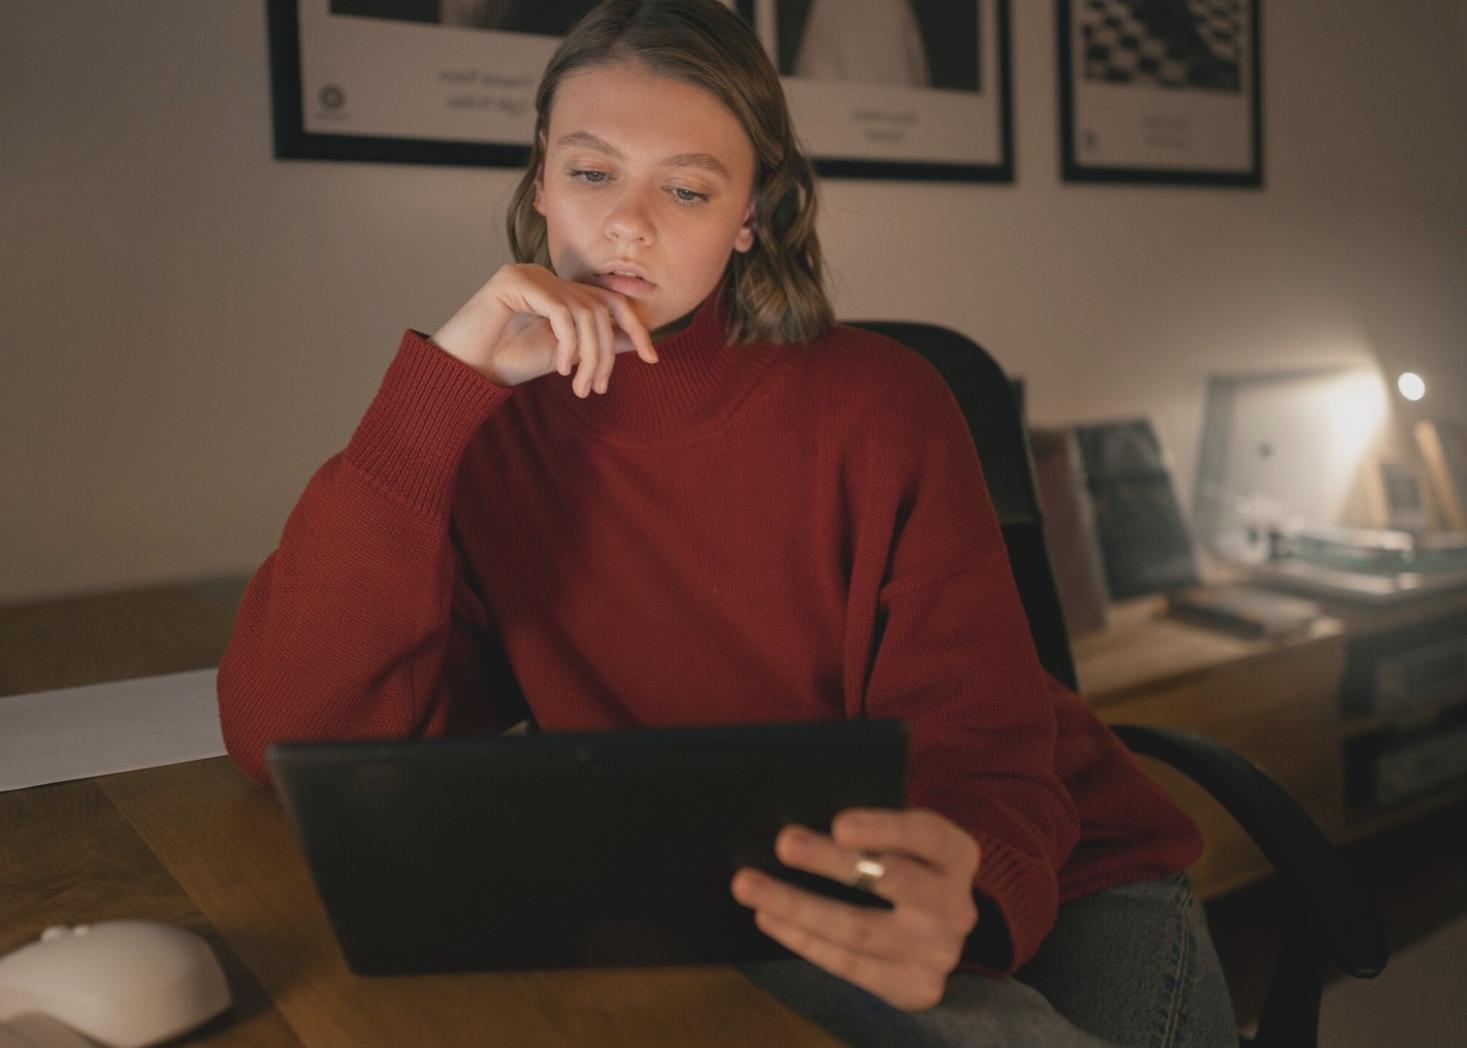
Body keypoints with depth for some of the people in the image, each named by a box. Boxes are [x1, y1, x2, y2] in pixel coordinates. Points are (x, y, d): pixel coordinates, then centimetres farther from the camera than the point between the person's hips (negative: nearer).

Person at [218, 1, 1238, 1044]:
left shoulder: (879, 404, -10)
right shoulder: (479, 432, -6)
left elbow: (980, 746, -13)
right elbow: (284, 736, -18)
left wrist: (958, 909, -38)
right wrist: (446, 375, -22)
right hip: (763, 937, 1)